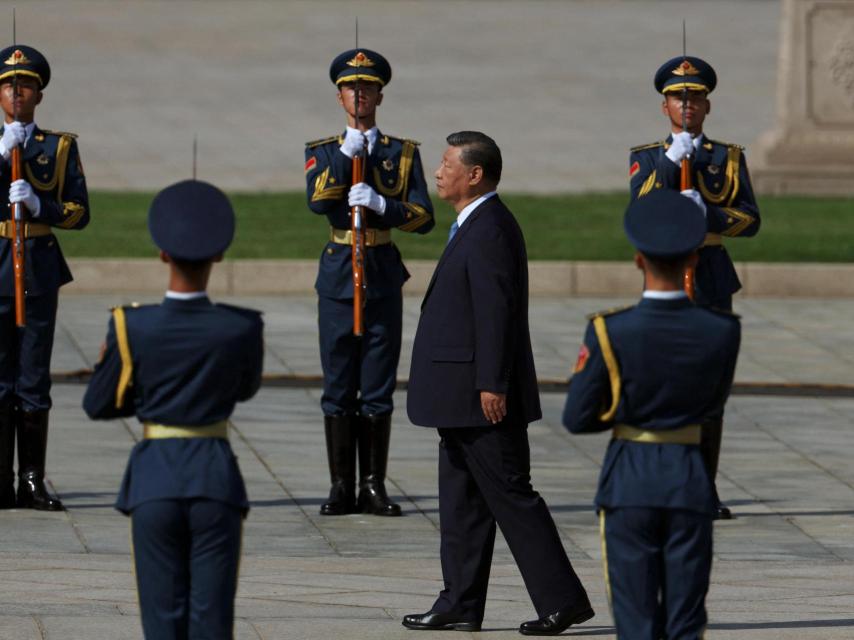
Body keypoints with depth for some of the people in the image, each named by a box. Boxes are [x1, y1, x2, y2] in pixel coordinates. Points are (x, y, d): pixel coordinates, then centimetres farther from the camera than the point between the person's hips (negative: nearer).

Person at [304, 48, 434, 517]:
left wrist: (379, 204, -16)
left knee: (378, 387, 1)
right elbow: (318, 202, -12)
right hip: (338, 276, 0)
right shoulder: (323, 152, 8)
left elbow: (423, 217, -1)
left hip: (384, 278, 0)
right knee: (338, 387, 1)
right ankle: (342, 487, 5)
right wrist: (348, 152, -17)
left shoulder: (403, 153, 8)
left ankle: (374, 486, 6)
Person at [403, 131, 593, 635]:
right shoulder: (477, 225, 15)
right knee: (462, 499, 11)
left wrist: (492, 385, -24)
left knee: (510, 495, -7)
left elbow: (496, 310, -21)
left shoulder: (490, 230, -16)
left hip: (484, 395, -11)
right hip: (464, 396, 11)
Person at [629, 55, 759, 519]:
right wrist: (671, 161, -21)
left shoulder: (729, 158, 9)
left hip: (712, 284, 1)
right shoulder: (646, 158, 8)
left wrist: (706, 213, -17)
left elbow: (750, 219, -1)